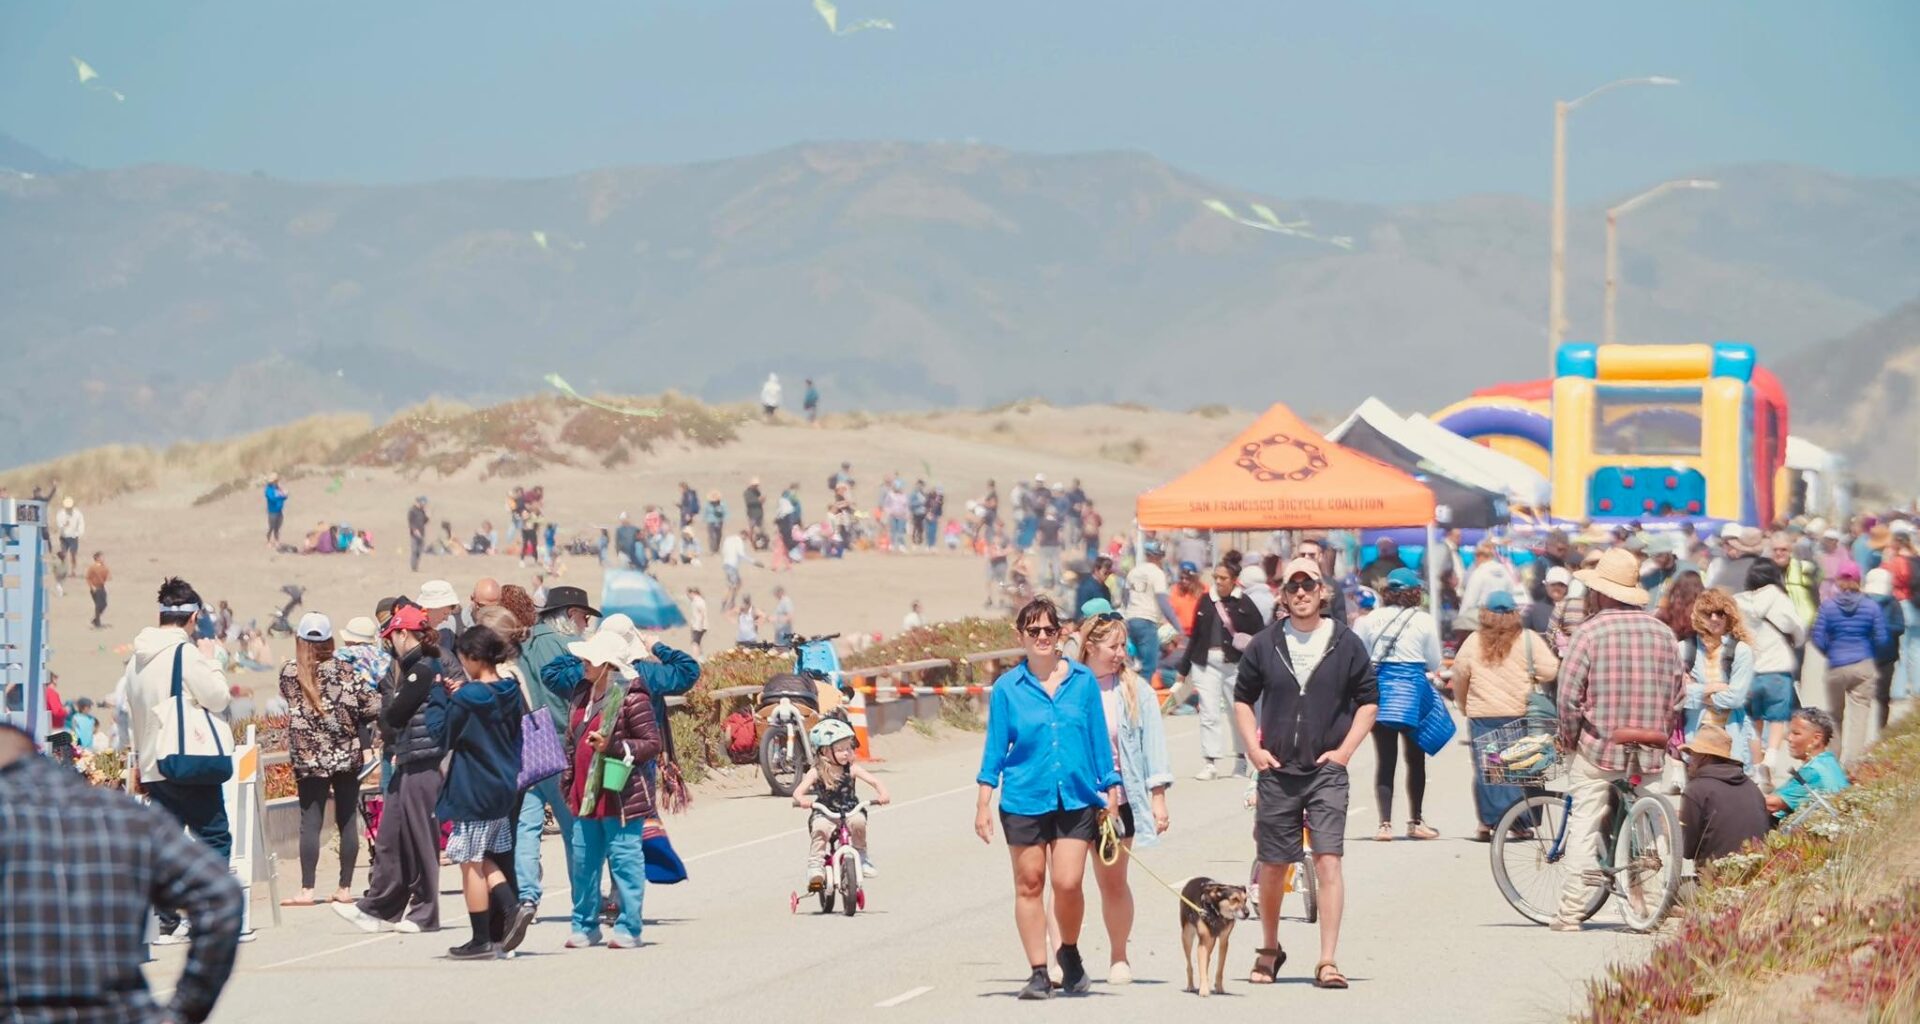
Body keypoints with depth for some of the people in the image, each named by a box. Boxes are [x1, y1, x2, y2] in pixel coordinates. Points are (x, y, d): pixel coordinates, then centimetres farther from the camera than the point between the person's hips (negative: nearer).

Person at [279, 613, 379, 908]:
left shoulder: (289, 673, -2)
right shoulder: (343, 670, -5)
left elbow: (293, 707, 8)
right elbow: (370, 705, -10)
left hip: (308, 758, 0)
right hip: (346, 754, 0)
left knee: (310, 822, 0)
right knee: (347, 821, 6)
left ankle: (307, 889, -6)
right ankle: (345, 887, 7)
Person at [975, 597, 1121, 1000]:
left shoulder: (1083, 681, 4)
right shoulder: (1007, 687, 1)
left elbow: (1099, 740, 11)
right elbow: (996, 746, 5)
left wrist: (1110, 791, 10)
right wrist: (983, 804, 2)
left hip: (1076, 797, 0)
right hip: (1024, 798, 0)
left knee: (1068, 883, -9)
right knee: (1029, 884, 4)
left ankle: (1070, 953, 18)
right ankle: (1038, 972, 12)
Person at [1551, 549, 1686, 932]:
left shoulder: (1590, 632, -9)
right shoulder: (1662, 632, 6)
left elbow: (1569, 696, -11)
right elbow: (1678, 694, 10)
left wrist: (1569, 739, 4)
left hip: (1599, 746, -4)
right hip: (1650, 752, 4)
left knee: (1584, 826, 1)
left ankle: (1571, 912, -1)